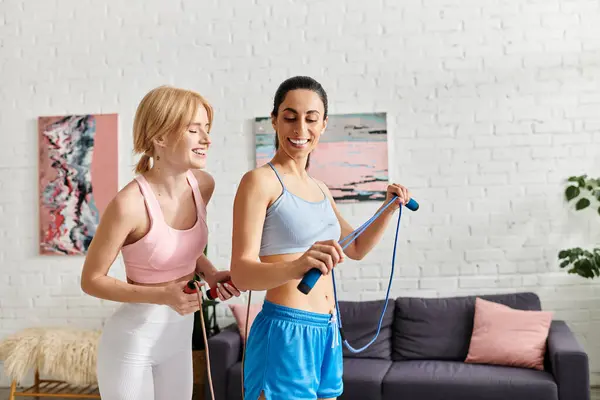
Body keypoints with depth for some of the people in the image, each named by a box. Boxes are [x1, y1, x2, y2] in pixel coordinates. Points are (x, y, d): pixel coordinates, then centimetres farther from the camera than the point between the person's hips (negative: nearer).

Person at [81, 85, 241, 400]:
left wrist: (210, 274, -5)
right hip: (133, 341, -6)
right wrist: (162, 295, -23)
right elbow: (91, 281, -14)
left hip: (179, 337, 6)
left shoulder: (203, 184, -5)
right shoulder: (130, 203, -25)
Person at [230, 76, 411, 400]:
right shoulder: (260, 181, -10)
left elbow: (356, 248, 25)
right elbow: (241, 273, -19)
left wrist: (389, 208, 10)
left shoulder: (320, 189, 13)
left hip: (327, 333, 7)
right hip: (284, 333, -7)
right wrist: (297, 266, -38)